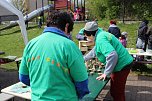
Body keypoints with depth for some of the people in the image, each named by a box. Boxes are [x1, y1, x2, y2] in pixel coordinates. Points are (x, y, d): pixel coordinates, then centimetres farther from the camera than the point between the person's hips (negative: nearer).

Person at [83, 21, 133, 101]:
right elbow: (96, 50, 25)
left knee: (116, 93, 3)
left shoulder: (100, 39, -22)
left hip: (121, 66, -10)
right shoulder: (100, 34, 9)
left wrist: (106, 73, -25)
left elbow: (112, 55, -34)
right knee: (118, 91, 24)